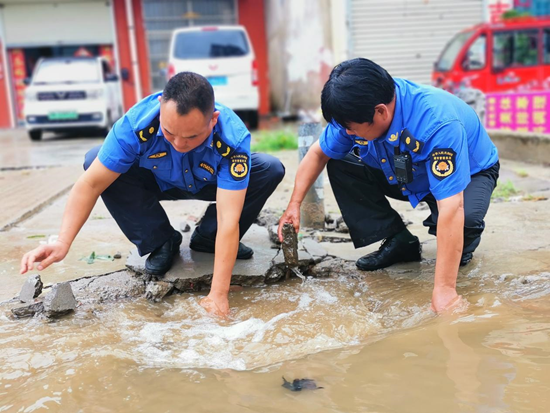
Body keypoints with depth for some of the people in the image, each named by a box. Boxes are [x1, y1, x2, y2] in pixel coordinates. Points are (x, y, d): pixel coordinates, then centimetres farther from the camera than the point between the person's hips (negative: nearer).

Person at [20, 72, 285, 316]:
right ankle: (161, 243, -8)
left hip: (212, 184, 0)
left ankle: (207, 239, -6)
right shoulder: (136, 123, -36)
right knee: (95, 161, -26)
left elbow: (228, 220, -41)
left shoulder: (233, 138, -38)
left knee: (271, 169, -26)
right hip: (159, 183, 1)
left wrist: (218, 295, -44)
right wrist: (62, 243, -41)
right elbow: (91, 184, -31)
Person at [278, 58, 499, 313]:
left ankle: (461, 248, -1)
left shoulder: (438, 124, -43)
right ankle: (399, 243, -4)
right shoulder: (357, 109, -24)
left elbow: (451, 210, -46)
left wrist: (444, 290, -48)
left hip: (467, 174, -5)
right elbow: (319, 153, -6)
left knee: (465, 217, -39)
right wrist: (294, 204, -14)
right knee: (339, 165, -13)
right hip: (404, 175, 6)